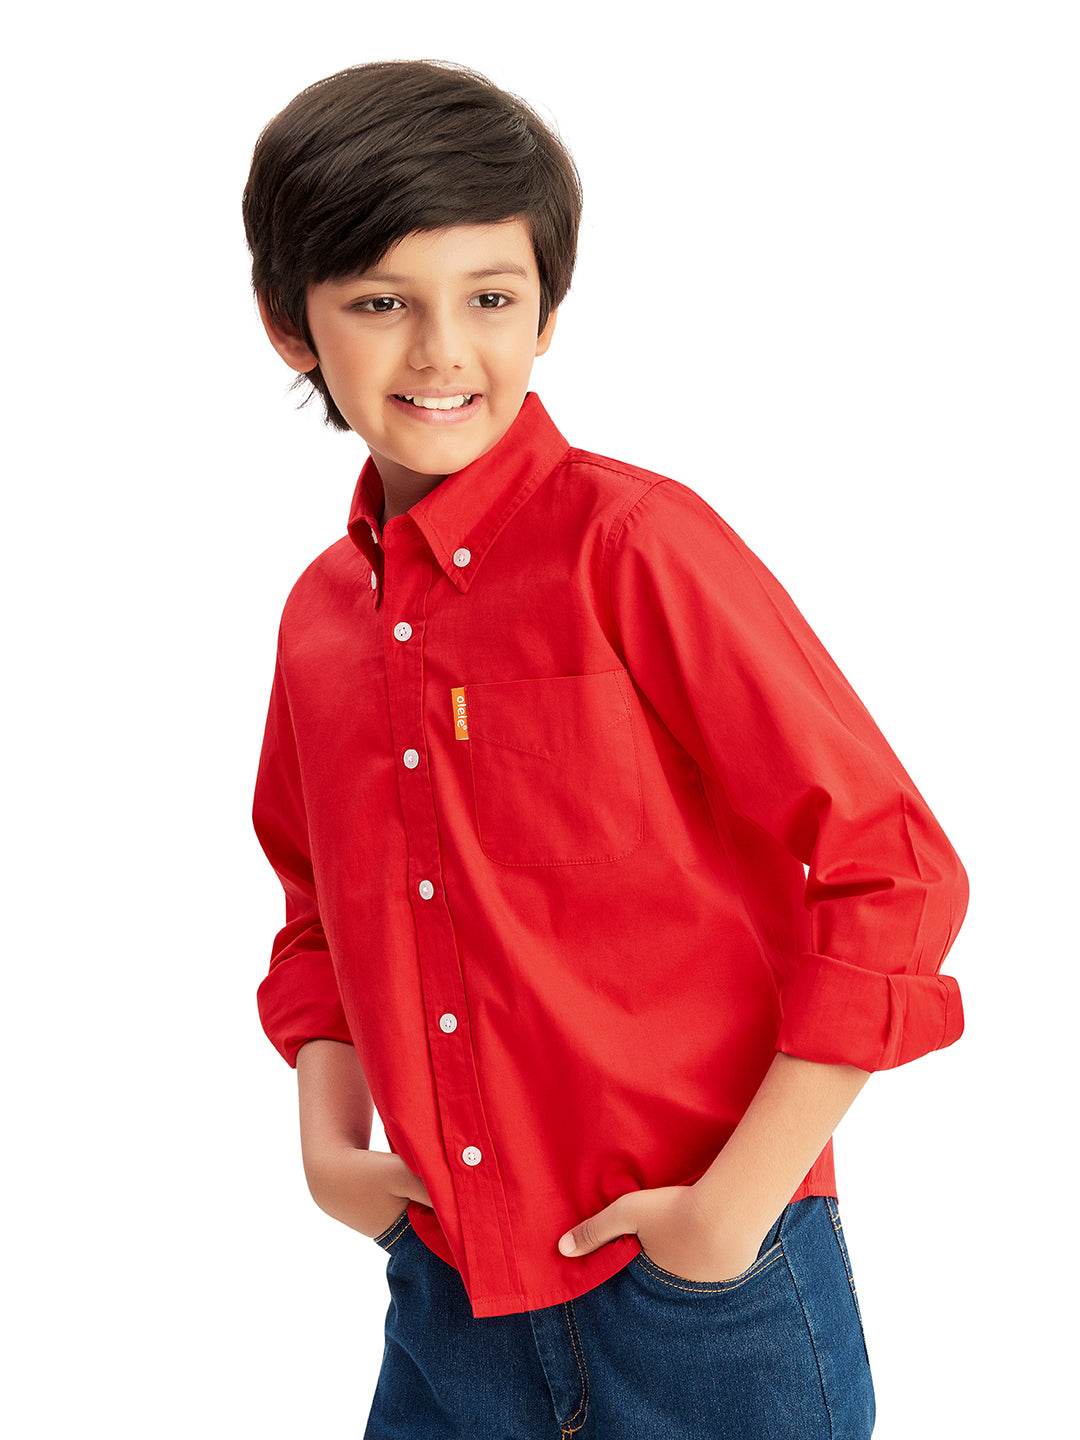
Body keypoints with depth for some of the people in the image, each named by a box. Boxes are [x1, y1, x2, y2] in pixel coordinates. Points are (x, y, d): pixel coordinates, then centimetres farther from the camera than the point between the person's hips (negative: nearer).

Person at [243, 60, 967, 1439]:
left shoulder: (636, 539, -13)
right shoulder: (320, 612, 4)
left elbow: (893, 876, -14)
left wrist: (736, 1203, -14)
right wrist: (327, 1133, 2)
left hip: (700, 1296, -4)